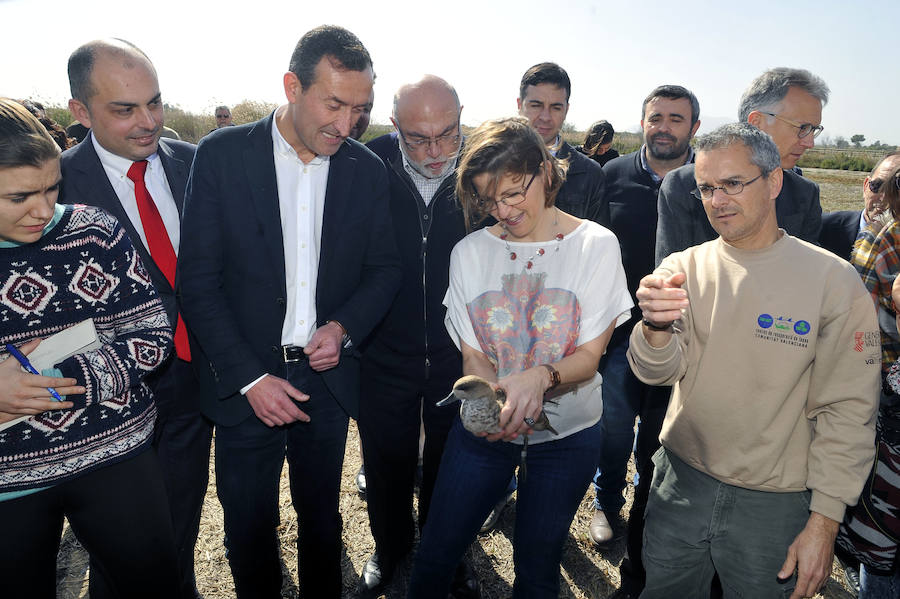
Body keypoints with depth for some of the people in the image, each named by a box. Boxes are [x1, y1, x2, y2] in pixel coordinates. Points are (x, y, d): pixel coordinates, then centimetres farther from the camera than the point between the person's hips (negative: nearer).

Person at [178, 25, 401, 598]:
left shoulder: (367, 169, -1)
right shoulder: (222, 154, -8)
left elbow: (385, 267, 6)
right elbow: (198, 279, -9)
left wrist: (344, 328, -12)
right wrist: (249, 377, -14)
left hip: (328, 376, 2)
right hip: (245, 380, -1)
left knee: (322, 519, 20)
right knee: (249, 529, 16)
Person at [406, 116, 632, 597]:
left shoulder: (595, 245, -7)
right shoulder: (469, 252, -2)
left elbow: (589, 355, -10)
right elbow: (472, 354, -3)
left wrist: (542, 376, -32)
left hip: (566, 433, -1)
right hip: (483, 426, 2)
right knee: (433, 559, 9)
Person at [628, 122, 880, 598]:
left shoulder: (833, 280, -11)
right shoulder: (685, 267, -4)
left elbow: (846, 412, -9)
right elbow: (658, 372, -12)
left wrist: (823, 522, -10)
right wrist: (655, 327, -34)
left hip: (774, 504, -2)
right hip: (681, 483, 2)